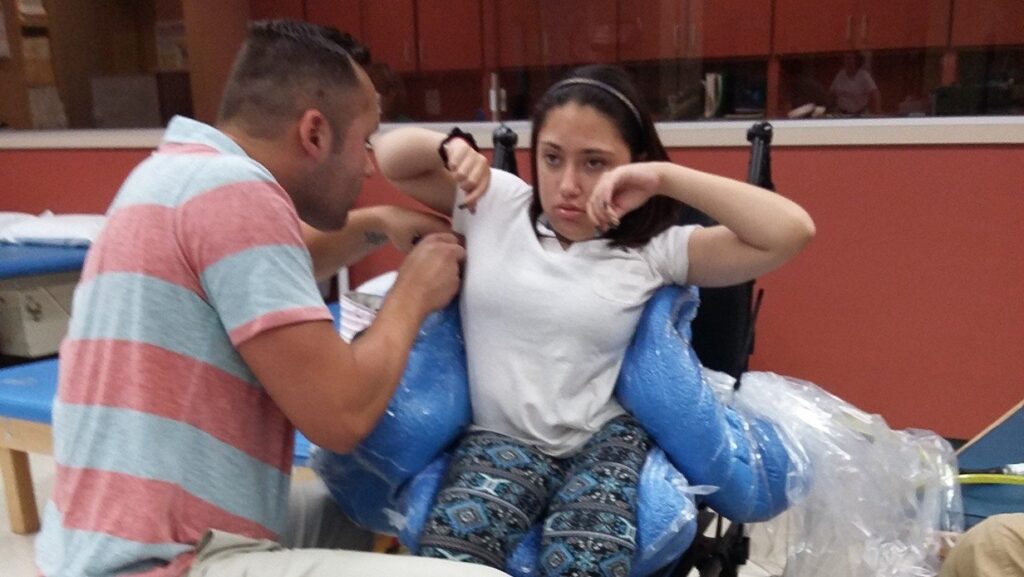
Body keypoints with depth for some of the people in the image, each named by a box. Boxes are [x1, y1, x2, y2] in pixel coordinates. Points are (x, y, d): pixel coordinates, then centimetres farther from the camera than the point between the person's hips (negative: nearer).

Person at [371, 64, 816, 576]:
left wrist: (667, 178, -17)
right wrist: (448, 146, -9)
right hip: (500, 437, 2)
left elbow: (792, 231, -11)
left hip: (605, 440, -1)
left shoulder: (654, 249, -3)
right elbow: (389, 156, 13)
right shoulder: (495, 204, 4)